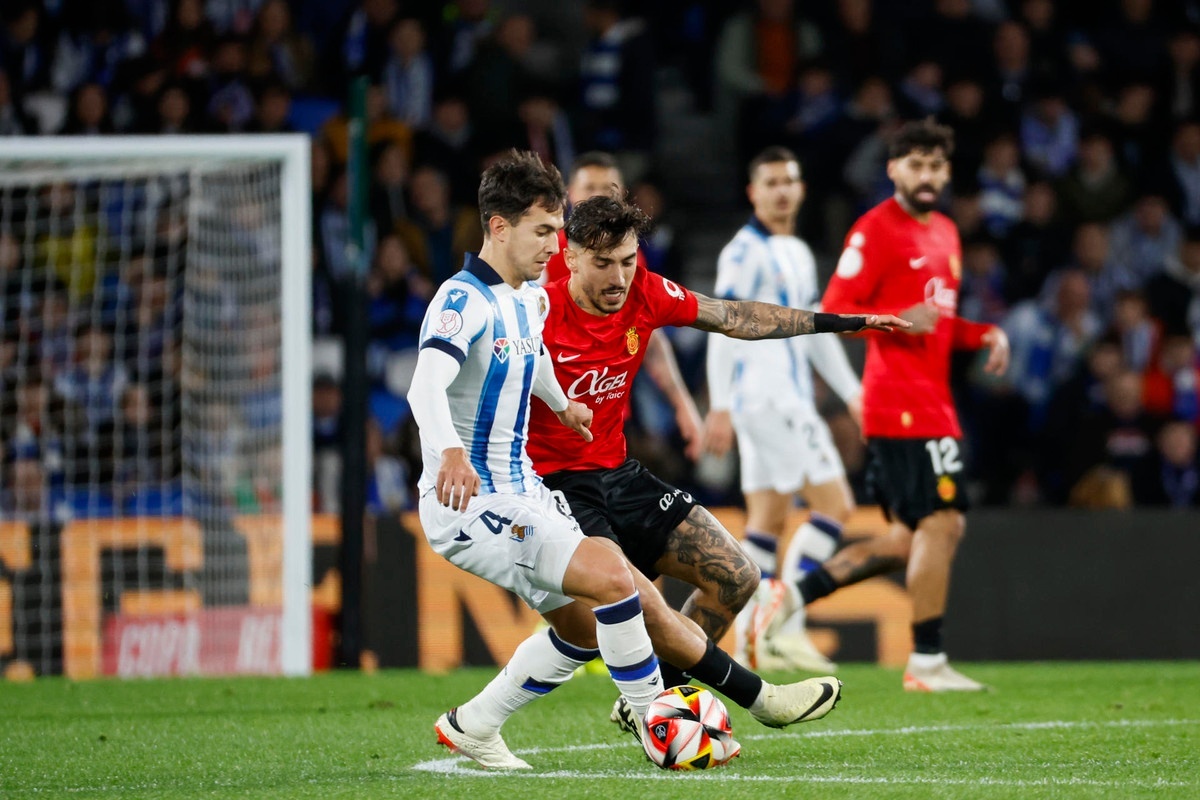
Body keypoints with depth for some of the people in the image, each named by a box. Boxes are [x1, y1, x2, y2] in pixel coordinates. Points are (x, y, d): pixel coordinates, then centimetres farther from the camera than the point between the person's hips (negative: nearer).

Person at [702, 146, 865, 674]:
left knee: (766, 521, 6)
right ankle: (785, 624, -14)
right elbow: (722, 327, -14)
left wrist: (852, 392, 23)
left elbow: (816, 331, 26)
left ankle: (753, 640, 6)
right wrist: (720, 406, -20)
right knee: (834, 503, -12)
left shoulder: (800, 254, 20)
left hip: (790, 399, 9)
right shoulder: (745, 252, -8)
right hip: (765, 395, -9)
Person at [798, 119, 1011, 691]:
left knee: (909, 539, 10)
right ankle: (927, 661, -7)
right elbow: (834, 310, -12)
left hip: (930, 401, 9)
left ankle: (794, 595, 14)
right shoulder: (876, 230, -7)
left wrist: (986, 335, 11)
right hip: (902, 403, -9)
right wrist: (900, 319, -26)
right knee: (942, 523, -12)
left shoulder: (945, 233, 20)